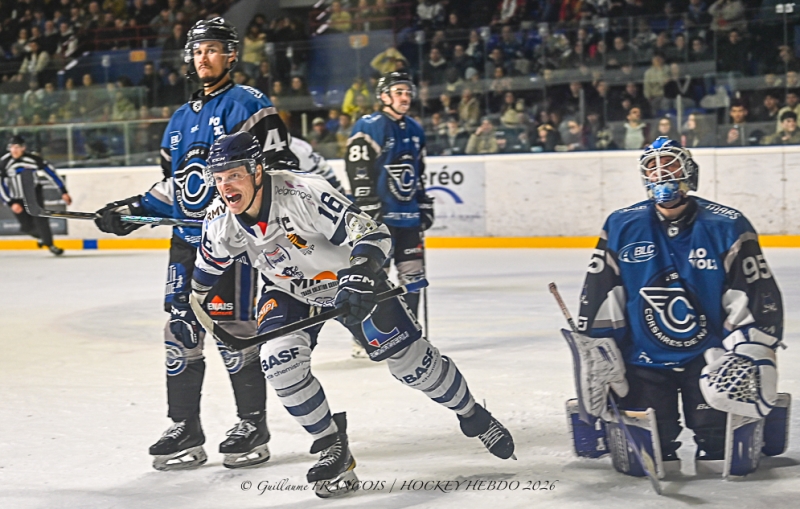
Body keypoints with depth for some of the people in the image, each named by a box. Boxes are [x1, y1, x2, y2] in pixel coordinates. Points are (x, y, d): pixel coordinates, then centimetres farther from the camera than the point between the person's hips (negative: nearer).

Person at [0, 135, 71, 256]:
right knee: (27, 227, 0)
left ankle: (49, 244, 1)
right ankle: (41, 235, 33)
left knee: (40, 218, -18)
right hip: (17, 199, 1)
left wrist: (63, 192, -6)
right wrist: (11, 203, -16)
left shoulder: (34, 159, -16)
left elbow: (51, 173, -8)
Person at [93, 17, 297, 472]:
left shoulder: (247, 104, -3)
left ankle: (253, 428, 5)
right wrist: (129, 211, 16)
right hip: (186, 240, 8)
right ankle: (185, 432, 13)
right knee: (181, 332, 6)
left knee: (233, 331, -8)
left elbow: (278, 155, -14)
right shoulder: (181, 120, 21)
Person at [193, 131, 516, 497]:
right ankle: (332, 447, -2)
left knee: (408, 356, -3)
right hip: (289, 290, 4)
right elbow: (208, 264, 5)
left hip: (348, 278, -4)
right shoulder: (220, 221, -18)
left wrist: (360, 275, -54)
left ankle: (472, 415, 25)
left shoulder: (303, 194, -36)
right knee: (279, 360, -22)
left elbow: (373, 233, -39)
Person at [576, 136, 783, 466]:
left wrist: (753, 358, -11)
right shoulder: (622, 228, -3)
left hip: (708, 357, -1)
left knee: (720, 444, -8)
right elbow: (598, 298, 1)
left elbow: (759, 296, -5)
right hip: (644, 361, 1)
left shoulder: (727, 228, -7)